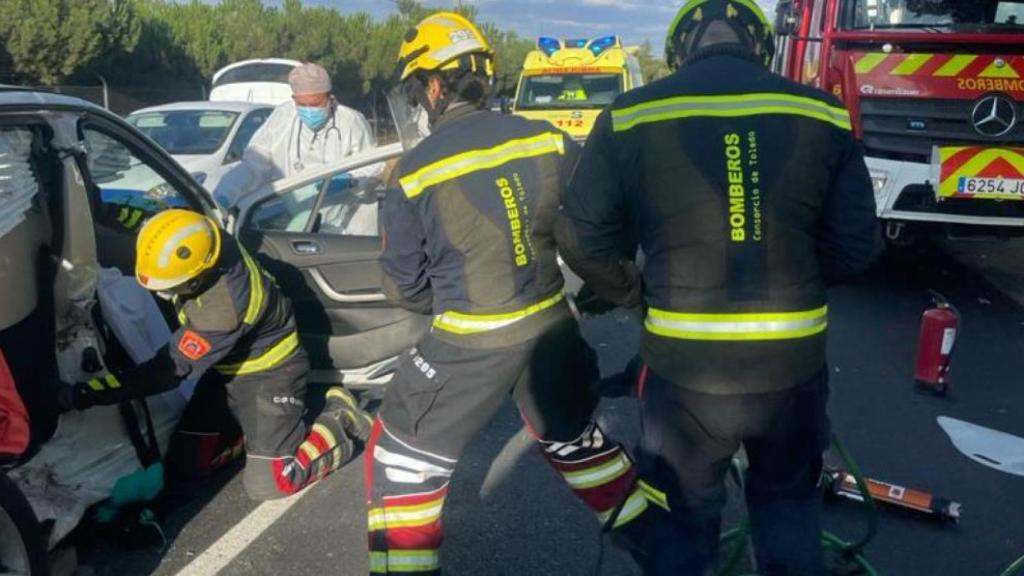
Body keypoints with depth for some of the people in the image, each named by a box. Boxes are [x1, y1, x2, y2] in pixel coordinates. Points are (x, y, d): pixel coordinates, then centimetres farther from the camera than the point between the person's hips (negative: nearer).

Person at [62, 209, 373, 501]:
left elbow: (172, 368, -29)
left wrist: (84, 394, -28)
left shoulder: (224, 308, -39)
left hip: (268, 372, -8)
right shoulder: (201, 241, -20)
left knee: (268, 484, -12)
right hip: (227, 366, 8)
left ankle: (338, 419, 6)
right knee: (187, 459, 4)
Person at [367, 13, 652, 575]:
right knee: (573, 436, 28)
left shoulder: (414, 171, -11)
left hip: (471, 342, -4)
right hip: (552, 324, 5)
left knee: (403, 456, 15)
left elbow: (403, 286, -1)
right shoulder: (548, 139, -4)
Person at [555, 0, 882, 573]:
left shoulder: (631, 115, -6)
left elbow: (583, 241, -3)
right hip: (793, 364, 2)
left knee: (682, 516, 20)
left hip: (685, 368, -1)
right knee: (788, 503, 28)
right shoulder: (822, 115, -2)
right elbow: (856, 246, 1)